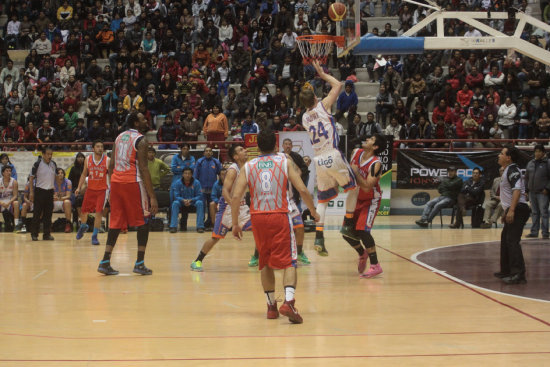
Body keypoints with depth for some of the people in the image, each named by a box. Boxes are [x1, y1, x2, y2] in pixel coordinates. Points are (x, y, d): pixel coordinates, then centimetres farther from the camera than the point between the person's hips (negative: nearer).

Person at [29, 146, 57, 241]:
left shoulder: (53, 164, 7)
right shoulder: (37, 164, -8)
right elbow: (31, 178, -5)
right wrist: (31, 192, -10)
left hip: (50, 191, 5)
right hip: (39, 190, -5)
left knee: (48, 214, 6)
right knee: (37, 214, -1)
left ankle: (47, 234, 12)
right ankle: (34, 234, 6)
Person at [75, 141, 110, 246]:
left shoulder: (107, 160, -9)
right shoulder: (88, 159, 0)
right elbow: (84, 174, 10)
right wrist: (79, 187, 3)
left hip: (102, 190, -3)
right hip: (90, 189, 3)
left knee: (98, 212, -11)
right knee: (83, 211, 10)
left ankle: (94, 236, 0)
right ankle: (83, 227, 42)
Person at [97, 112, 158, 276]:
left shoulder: (119, 137, 15)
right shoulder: (141, 140, -8)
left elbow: (111, 165, 14)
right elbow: (143, 169, -14)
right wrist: (152, 196, -15)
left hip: (116, 182, 7)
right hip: (132, 182, -7)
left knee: (116, 223, 11)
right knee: (143, 222, 3)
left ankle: (105, 262, 6)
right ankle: (139, 263, -1)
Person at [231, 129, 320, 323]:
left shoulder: (248, 166, 9)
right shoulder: (285, 162, 5)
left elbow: (236, 196, 0)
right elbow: (302, 190, -3)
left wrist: (235, 223, 8)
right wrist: (314, 212, 10)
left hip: (257, 218, 3)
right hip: (280, 216, -2)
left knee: (266, 263, 18)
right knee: (289, 262, -2)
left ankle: (271, 306, 20)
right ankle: (288, 302, -23)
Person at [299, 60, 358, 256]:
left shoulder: (304, 118, 9)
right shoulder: (322, 106, -4)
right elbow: (338, 85, 5)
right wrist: (322, 74, 16)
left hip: (319, 161, 5)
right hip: (334, 157, -5)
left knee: (322, 200, 11)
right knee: (353, 188, 17)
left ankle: (319, 238, -3)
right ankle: (347, 225, 11)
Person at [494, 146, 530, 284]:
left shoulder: (513, 170, -12)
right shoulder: (507, 171, 20)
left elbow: (517, 190, -23)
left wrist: (511, 210, -30)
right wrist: (506, 212, 28)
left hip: (518, 210, -11)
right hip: (512, 211, 11)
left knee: (512, 241, -16)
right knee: (505, 239, 18)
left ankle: (518, 274, -20)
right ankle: (506, 271, 28)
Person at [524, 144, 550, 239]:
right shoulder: (530, 163, 14)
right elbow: (526, 177, 19)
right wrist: (526, 189, 12)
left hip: (542, 193, -5)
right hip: (532, 192, 5)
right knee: (534, 213, 9)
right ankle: (534, 232, 13)